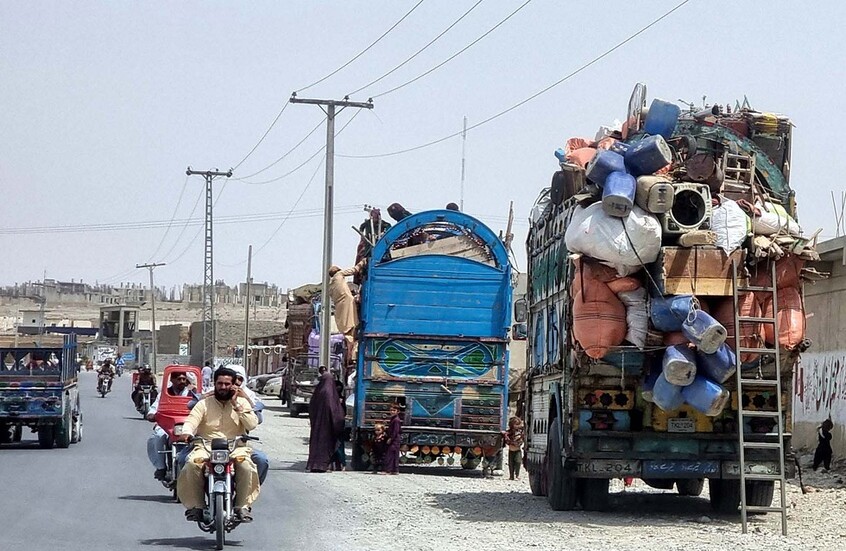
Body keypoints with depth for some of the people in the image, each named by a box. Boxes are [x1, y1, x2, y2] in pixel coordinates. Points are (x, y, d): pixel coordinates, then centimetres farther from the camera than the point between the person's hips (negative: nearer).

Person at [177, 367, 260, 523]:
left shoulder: (242, 402, 12)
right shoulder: (204, 403, 11)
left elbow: (252, 424, -2)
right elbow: (191, 420, -5)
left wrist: (236, 404, -6)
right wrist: (187, 432, -28)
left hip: (235, 447, 0)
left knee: (246, 465, -32)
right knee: (192, 464, -31)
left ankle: (243, 506, -21)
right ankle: (195, 507, -20)